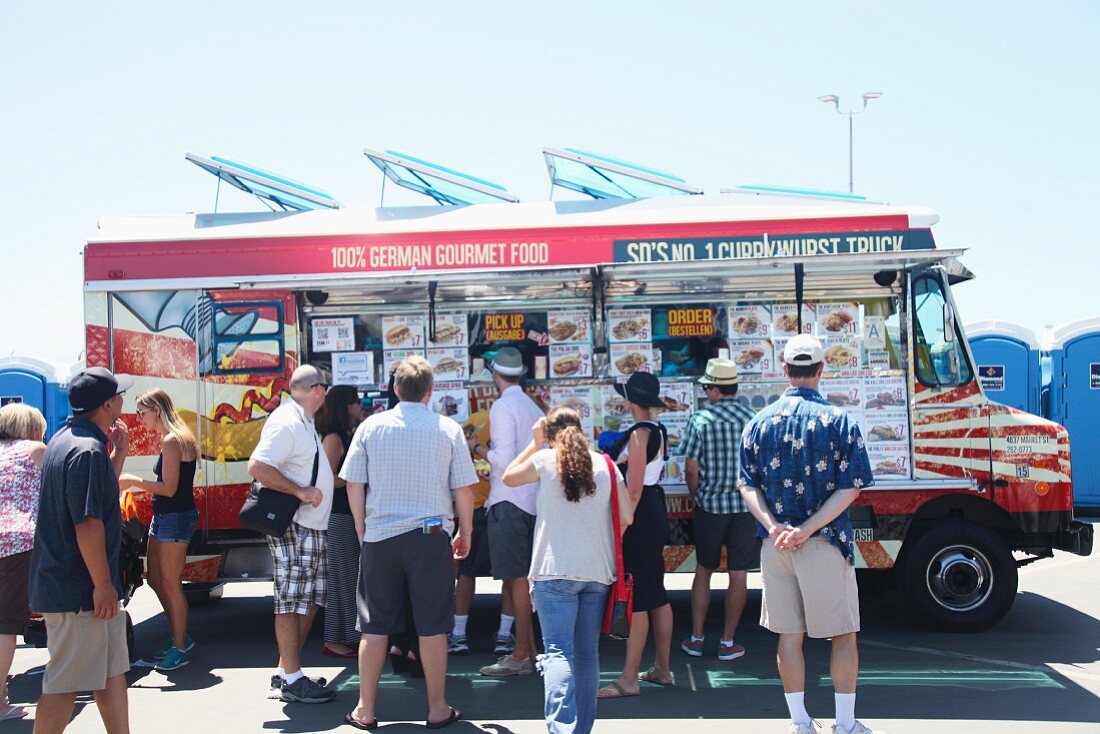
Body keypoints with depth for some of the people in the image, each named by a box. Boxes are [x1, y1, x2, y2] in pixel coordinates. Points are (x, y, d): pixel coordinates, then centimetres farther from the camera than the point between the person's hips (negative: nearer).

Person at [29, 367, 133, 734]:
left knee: (112, 671, 16)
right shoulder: (88, 450, -21)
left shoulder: (65, 439, 11)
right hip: (79, 589, -10)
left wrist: (118, 453, 15)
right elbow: (87, 523, -25)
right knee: (65, 683, -2)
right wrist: (103, 585, -21)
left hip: (62, 578, 10)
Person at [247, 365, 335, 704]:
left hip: (310, 526, 10)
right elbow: (257, 466, -25)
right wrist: (300, 492, -23)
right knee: (291, 601, -3)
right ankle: (292, 680, 4)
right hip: (294, 526, -10)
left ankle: (286, 670, 22)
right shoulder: (286, 422, -16)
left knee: (309, 600, 14)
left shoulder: (302, 421, 16)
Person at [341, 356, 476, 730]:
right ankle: (438, 709, 15)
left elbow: (353, 485, 3)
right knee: (432, 626, 6)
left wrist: (362, 531, 15)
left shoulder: (371, 426, 0)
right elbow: (464, 490, -1)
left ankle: (366, 709, 17)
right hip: (431, 535, -1)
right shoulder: (449, 429, -2)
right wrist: (465, 534, 12)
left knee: (375, 626, 9)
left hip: (380, 536, 1)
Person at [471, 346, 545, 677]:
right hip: (532, 499, 8)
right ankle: (528, 648, 20)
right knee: (523, 578, 14)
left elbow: (504, 459, -19)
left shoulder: (503, 406, -11)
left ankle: (521, 656, 0)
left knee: (517, 578, -5)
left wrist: (477, 449, -1)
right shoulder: (534, 407, 13)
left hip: (508, 501, -8)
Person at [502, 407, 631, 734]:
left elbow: (508, 477, 16)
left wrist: (535, 443, 21)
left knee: (558, 652, -7)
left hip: (556, 571, -3)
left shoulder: (545, 459, -1)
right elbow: (625, 518, 7)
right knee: (587, 652, 11)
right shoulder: (605, 465, 6)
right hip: (598, 572, 3)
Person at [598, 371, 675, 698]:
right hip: (656, 512, 10)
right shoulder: (659, 431, 12)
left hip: (640, 516, -10)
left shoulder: (639, 434, -16)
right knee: (657, 594, 15)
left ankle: (629, 679, -2)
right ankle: (662, 668, 25)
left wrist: (621, 526, -19)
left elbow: (634, 488, -20)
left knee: (635, 598, -6)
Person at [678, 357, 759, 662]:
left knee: (703, 571, 12)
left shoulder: (700, 420, -7)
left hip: (709, 506, -1)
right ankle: (728, 642, 11)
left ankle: (696, 638, 18)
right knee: (738, 574, 6)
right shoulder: (752, 418, -1)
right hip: (745, 506, 1)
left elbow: (691, 468, -6)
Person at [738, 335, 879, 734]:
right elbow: (850, 488, -11)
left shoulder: (761, 422, 3)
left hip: (774, 546, 3)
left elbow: (747, 485, 0)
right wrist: (807, 529, -14)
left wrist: (773, 527, -10)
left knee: (789, 634, 11)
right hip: (825, 543, -3)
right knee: (843, 634, 10)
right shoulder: (838, 420, -6)